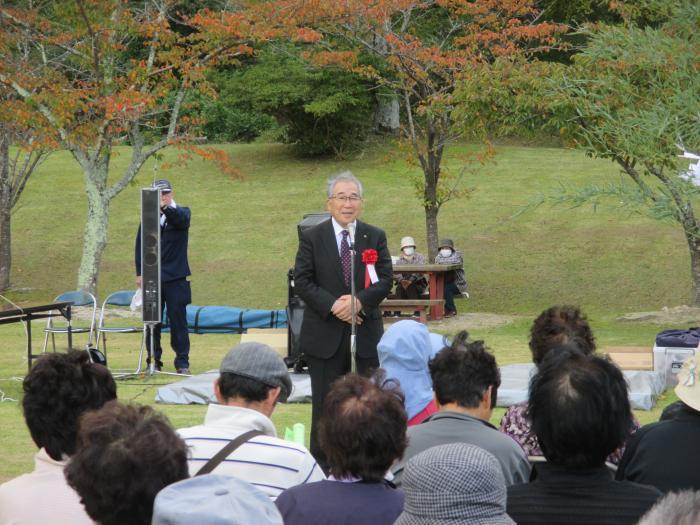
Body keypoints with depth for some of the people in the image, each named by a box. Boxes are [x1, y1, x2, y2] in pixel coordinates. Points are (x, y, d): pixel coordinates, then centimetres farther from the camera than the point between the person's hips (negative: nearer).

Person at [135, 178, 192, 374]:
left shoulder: (181, 213, 2)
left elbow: (181, 218, -23)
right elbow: (140, 245, 9)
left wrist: (166, 208, -44)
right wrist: (139, 273, 2)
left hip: (175, 278, -3)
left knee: (178, 321, -2)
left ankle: (182, 363, 3)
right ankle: (154, 361, 13)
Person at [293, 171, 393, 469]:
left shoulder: (375, 238, 6)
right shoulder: (311, 238, 1)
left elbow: (385, 280, 1)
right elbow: (302, 281, -4)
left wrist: (360, 301, -17)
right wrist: (332, 305, -16)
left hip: (365, 332, 2)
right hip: (325, 335, -1)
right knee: (325, 402, 2)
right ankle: (322, 464, 9)